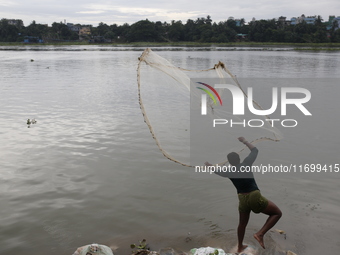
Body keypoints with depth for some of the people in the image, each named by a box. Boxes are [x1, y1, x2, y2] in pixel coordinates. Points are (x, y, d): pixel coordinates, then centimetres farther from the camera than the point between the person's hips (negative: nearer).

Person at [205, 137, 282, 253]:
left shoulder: (229, 172, 4)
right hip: (255, 197, -5)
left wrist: (209, 165, 45)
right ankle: (260, 234, -6)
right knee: (277, 213, 6)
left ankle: (240, 247, 39)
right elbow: (255, 150, 8)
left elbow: (218, 171, 26)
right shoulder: (246, 164, -6)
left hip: (242, 199, 5)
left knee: (242, 223, 25)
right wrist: (245, 141, 20)